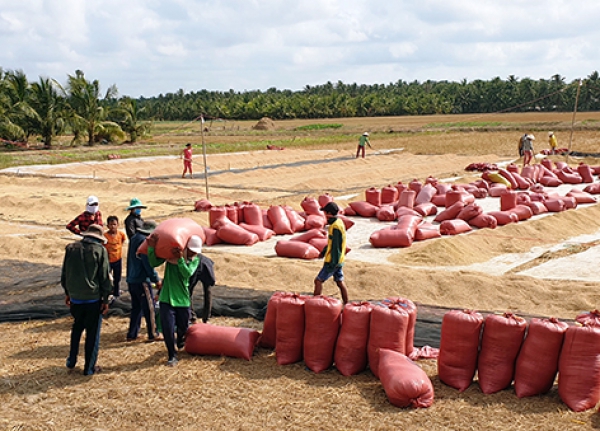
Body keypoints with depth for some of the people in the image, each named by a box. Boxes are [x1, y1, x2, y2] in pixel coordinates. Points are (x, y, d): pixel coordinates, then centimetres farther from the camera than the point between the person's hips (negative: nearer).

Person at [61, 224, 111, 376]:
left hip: (75, 297, 4)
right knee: (92, 333, 7)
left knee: (77, 328, 25)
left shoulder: (71, 248, 2)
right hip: (93, 299, -4)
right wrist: (106, 299, -2)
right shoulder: (100, 250, -10)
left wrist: (67, 293, 20)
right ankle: (89, 367, 12)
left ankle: (71, 361, 30)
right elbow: (104, 277, -9)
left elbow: (64, 273, 9)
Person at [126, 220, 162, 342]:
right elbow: (148, 263, -19)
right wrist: (156, 279, -12)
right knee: (149, 307, 1)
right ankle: (153, 334, 9)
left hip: (131, 280, 9)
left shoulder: (134, 239, 10)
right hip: (141, 280, -9)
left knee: (136, 307, 17)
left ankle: (132, 334, 20)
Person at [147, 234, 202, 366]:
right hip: (167, 298, -2)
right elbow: (154, 263, -15)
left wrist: (180, 259, -36)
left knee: (183, 327, 17)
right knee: (168, 328, -6)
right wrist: (151, 247, -31)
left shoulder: (195, 259, -3)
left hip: (183, 299, 2)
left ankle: (180, 344, 50)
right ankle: (172, 356, 12)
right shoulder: (170, 252, -7)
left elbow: (187, 273, -21)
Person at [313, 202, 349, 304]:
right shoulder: (338, 222, 8)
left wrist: (333, 263, -20)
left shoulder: (336, 227, -23)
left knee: (318, 281, -1)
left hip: (333, 261, -10)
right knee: (340, 282, 15)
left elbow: (336, 247, -23)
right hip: (338, 260, 10)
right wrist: (324, 251, 27)